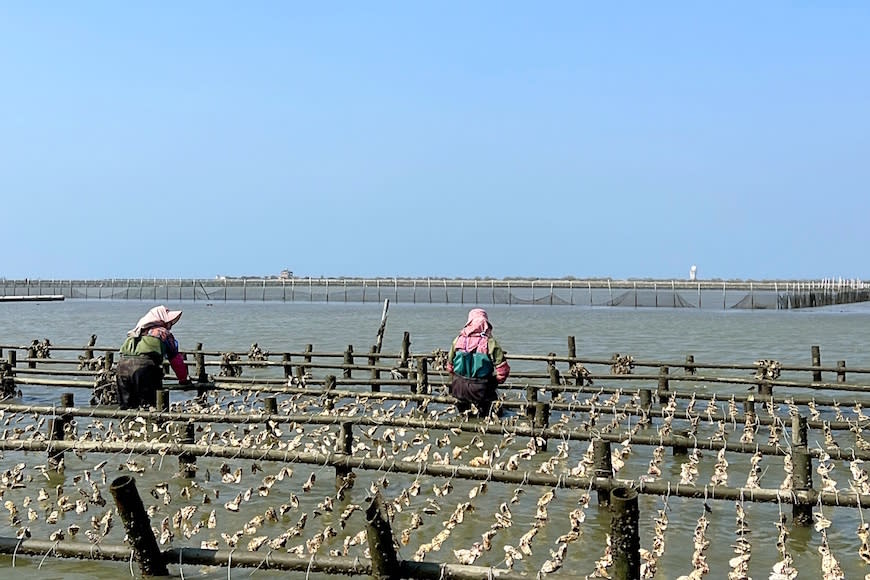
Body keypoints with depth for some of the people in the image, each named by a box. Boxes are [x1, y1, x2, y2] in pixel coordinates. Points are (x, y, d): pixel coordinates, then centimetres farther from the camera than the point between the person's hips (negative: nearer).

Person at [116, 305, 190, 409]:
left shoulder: (136, 332, 33)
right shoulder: (164, 332, 19)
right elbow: (176, 359, 22)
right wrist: (183, 379, 35)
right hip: (145, 365, -5)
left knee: (126, 406, 11)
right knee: (149, 407, 1)